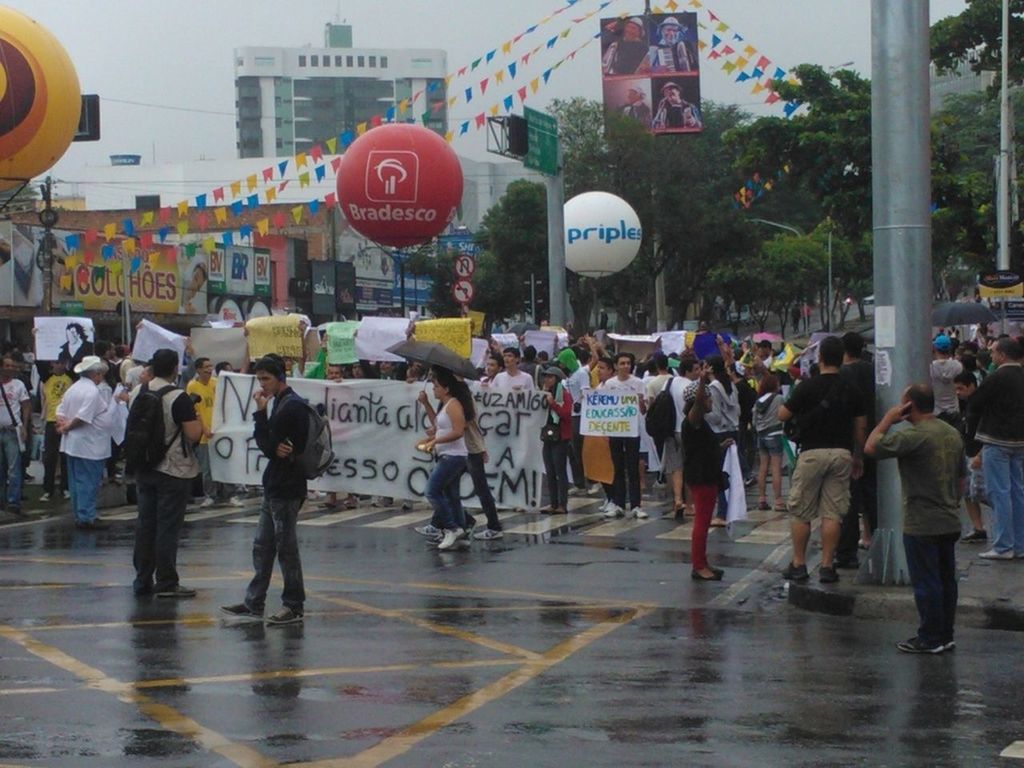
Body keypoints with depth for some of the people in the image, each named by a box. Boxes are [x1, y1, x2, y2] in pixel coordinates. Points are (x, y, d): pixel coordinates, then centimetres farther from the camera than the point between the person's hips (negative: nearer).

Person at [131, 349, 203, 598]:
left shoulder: (137, 394, 4)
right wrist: (196, 416, 0)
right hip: (173, 470, -6)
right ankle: (166, 582, 1)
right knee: (168, 526, -1)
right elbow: (194, 435, -19)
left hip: (143, 468, 6)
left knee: (145, 523, 11)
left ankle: (143, 580, 16)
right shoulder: (179, 398, -17)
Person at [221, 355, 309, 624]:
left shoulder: (291, 406, -17)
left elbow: (268, 446, -18)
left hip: (286, 488, -10)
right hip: (275, 487, 10)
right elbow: (270, 444, 13)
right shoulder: (281, 403, 15)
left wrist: (260, 412, -11)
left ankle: (294, 606, 5)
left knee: (286, 547, -3)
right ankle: (254, 603, 22)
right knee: (263, 546, 14)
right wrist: (277, 448, -5)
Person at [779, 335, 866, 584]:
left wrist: (789, 401, 20)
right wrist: (858, 456, 21)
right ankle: (827, 567, 1)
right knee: (833, 513, 3)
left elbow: (782, 416, -1)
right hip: (841, 453, 3)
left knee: (800, 512, 7)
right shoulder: (851, 389, 4)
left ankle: (798, 564, 9)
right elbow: (860, 427, 9)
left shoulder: (807, 387, -7)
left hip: (812, 453, -3)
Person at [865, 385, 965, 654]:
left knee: (926, 583, -1)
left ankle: (930, 639, 4)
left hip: (922, 525, -8)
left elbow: (871, 447, -17)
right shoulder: (953, 434, 9)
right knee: (946, 580, 13)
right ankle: (946, 635, 19)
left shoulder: (913, 436, -19)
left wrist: (888, 419, -6)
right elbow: (961, 478, 16)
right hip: (950, 522, 8)